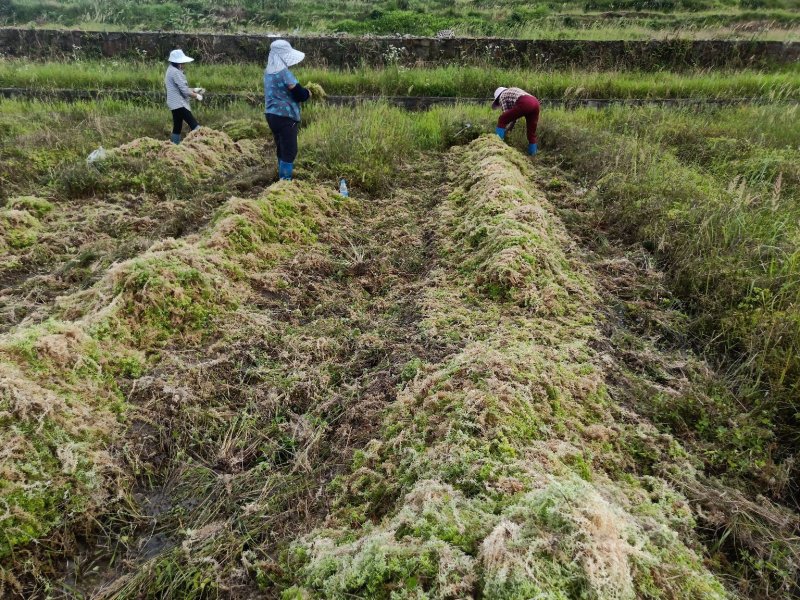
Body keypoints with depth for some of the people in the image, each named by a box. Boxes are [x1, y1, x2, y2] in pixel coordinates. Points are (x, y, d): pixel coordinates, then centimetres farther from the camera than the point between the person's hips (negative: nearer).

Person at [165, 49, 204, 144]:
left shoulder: (171, 70, 16)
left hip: (175, 104, 11)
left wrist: (194, 89, 13)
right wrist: (197, 96, -5)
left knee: (177, 128, 13)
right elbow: (185, 91, -19)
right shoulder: (176, 72, -16)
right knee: (194, 126, -17)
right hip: (179, 104, -11)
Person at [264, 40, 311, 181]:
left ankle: (283, 178, 26)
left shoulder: (268, 72, 11)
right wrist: (308, 93, 6)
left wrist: (302, 91, 14)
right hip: (285, 116, -9)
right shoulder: (284, 73, -16)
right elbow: (299, 94, -15)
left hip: (271, 115, 9)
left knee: (281, 149, 18)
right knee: (290, 151, -4)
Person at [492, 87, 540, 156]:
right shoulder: (513, 91, 40)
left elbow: (506, 113, 13)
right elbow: (515, 113, 35)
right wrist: (510, 126, 36)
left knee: (502, 120, 3)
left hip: (524, 103, -8)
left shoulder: (502, 96, 19)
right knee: (531, 131, 15)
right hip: (535, 102, 8)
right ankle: (532, 152, 19)